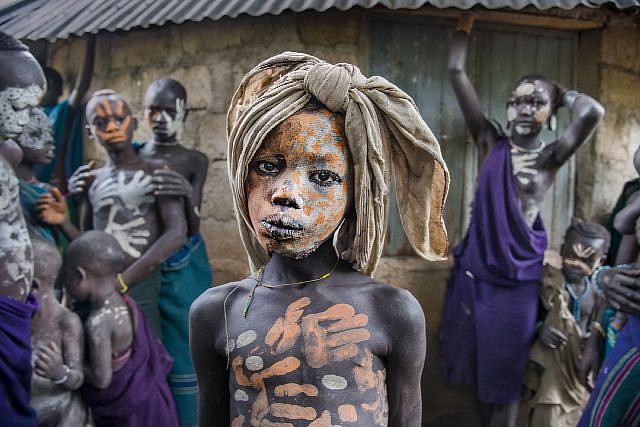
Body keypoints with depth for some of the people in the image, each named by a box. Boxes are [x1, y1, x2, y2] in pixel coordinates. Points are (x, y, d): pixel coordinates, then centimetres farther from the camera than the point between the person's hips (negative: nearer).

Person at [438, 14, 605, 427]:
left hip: (518, 280, -2)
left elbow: (593, 112, -23)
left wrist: (564, 93, -4)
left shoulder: (551, 157, -4)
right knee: (478, 366, 16)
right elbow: (457, 73, -2)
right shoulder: (490, 144, 1)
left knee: (505, 375, 8)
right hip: (475, 271, 3)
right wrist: (466, 24, 2)